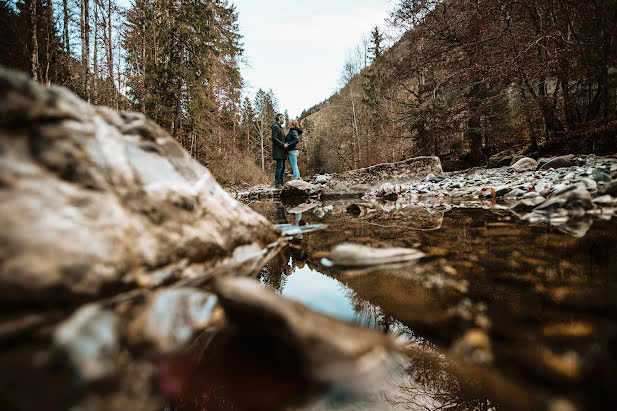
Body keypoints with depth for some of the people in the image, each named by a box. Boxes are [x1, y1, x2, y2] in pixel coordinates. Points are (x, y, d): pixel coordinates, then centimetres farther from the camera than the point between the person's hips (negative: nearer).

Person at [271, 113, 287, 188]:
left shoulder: (280, 127, 24)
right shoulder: (275, 126, -7)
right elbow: (274, 138, -17)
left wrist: (285, 144, 12)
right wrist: (283, 144, -17)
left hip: (282, 151, 10)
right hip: (278, 151, -10)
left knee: (282, 167, 8)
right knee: (280, 167, -12)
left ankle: (280, 183, 10)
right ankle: (277, 184, -12)